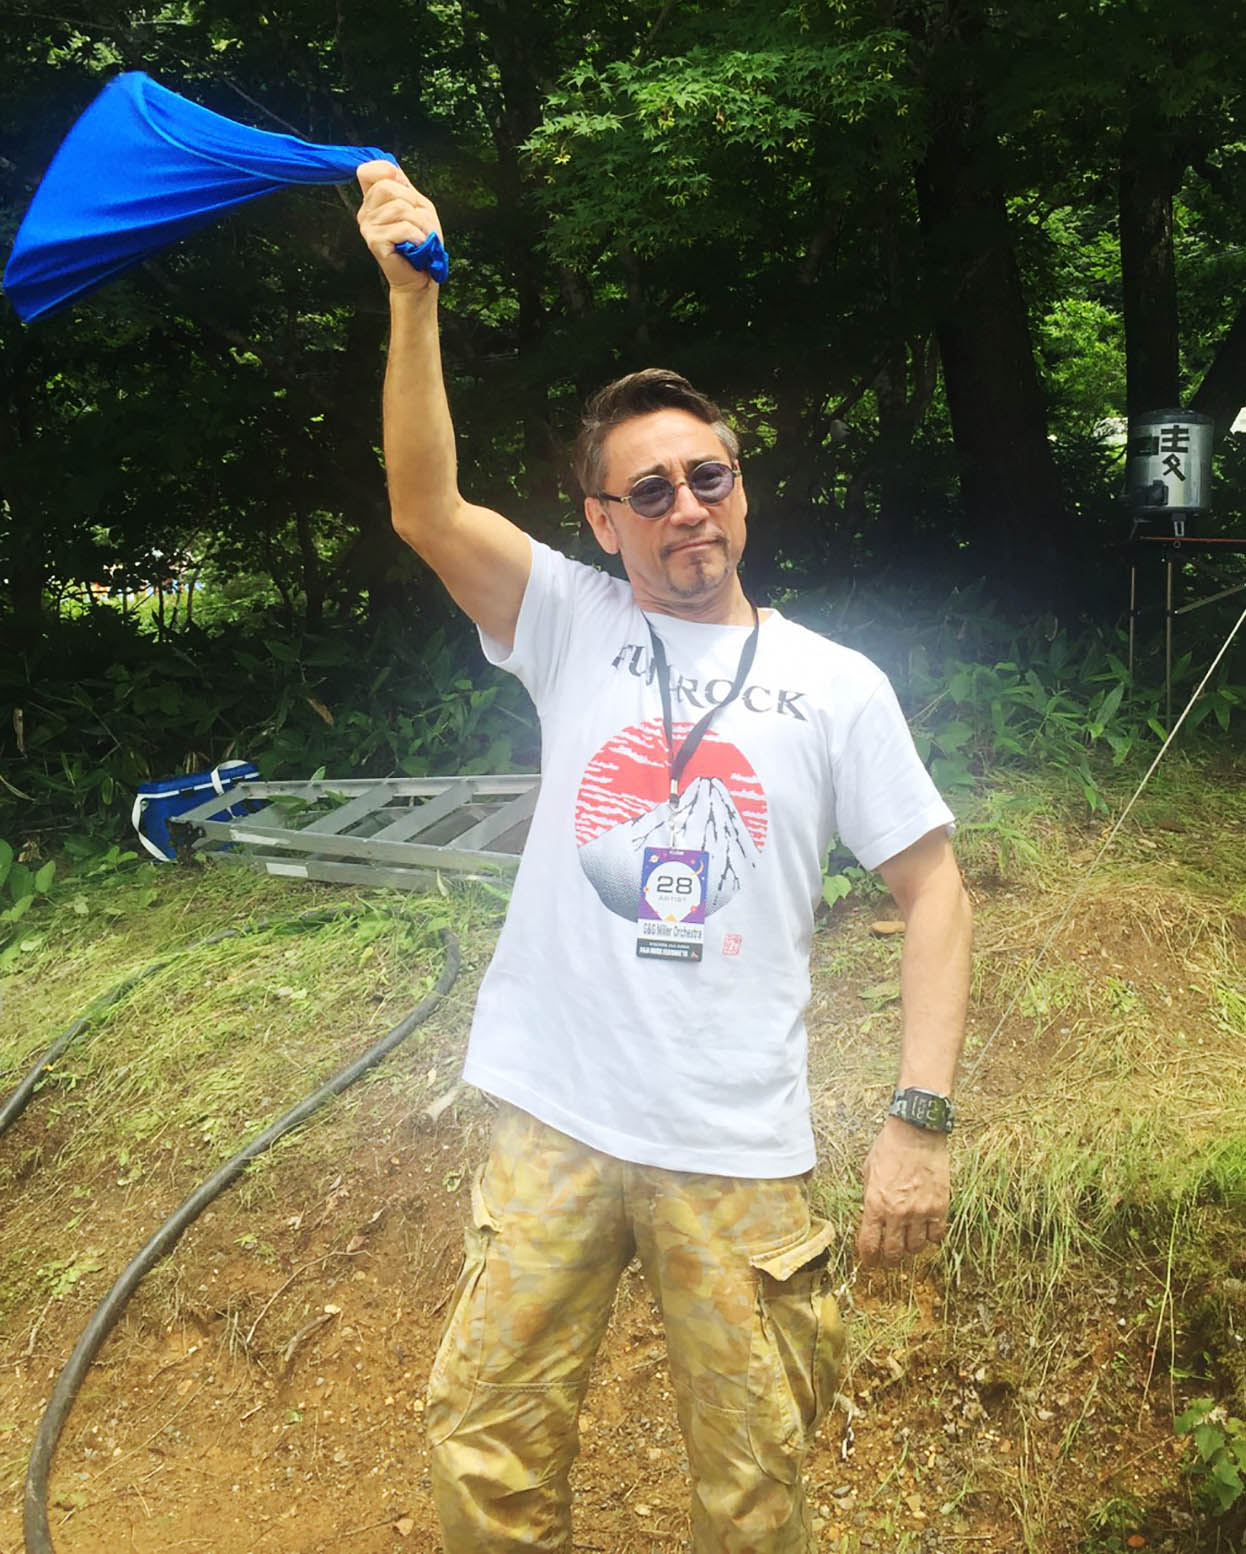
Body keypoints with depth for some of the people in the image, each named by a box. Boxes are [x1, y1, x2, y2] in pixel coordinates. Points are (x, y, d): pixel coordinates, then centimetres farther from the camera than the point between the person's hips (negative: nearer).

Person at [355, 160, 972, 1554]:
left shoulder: (836, 685, 1)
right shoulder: (573, 627, 3)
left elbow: (932, 887, 1)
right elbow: (424, 508, -11)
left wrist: (921, 1116, -7)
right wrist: (413, 298, -22)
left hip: (738, 1151, 0)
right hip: (554, 1123, 1)